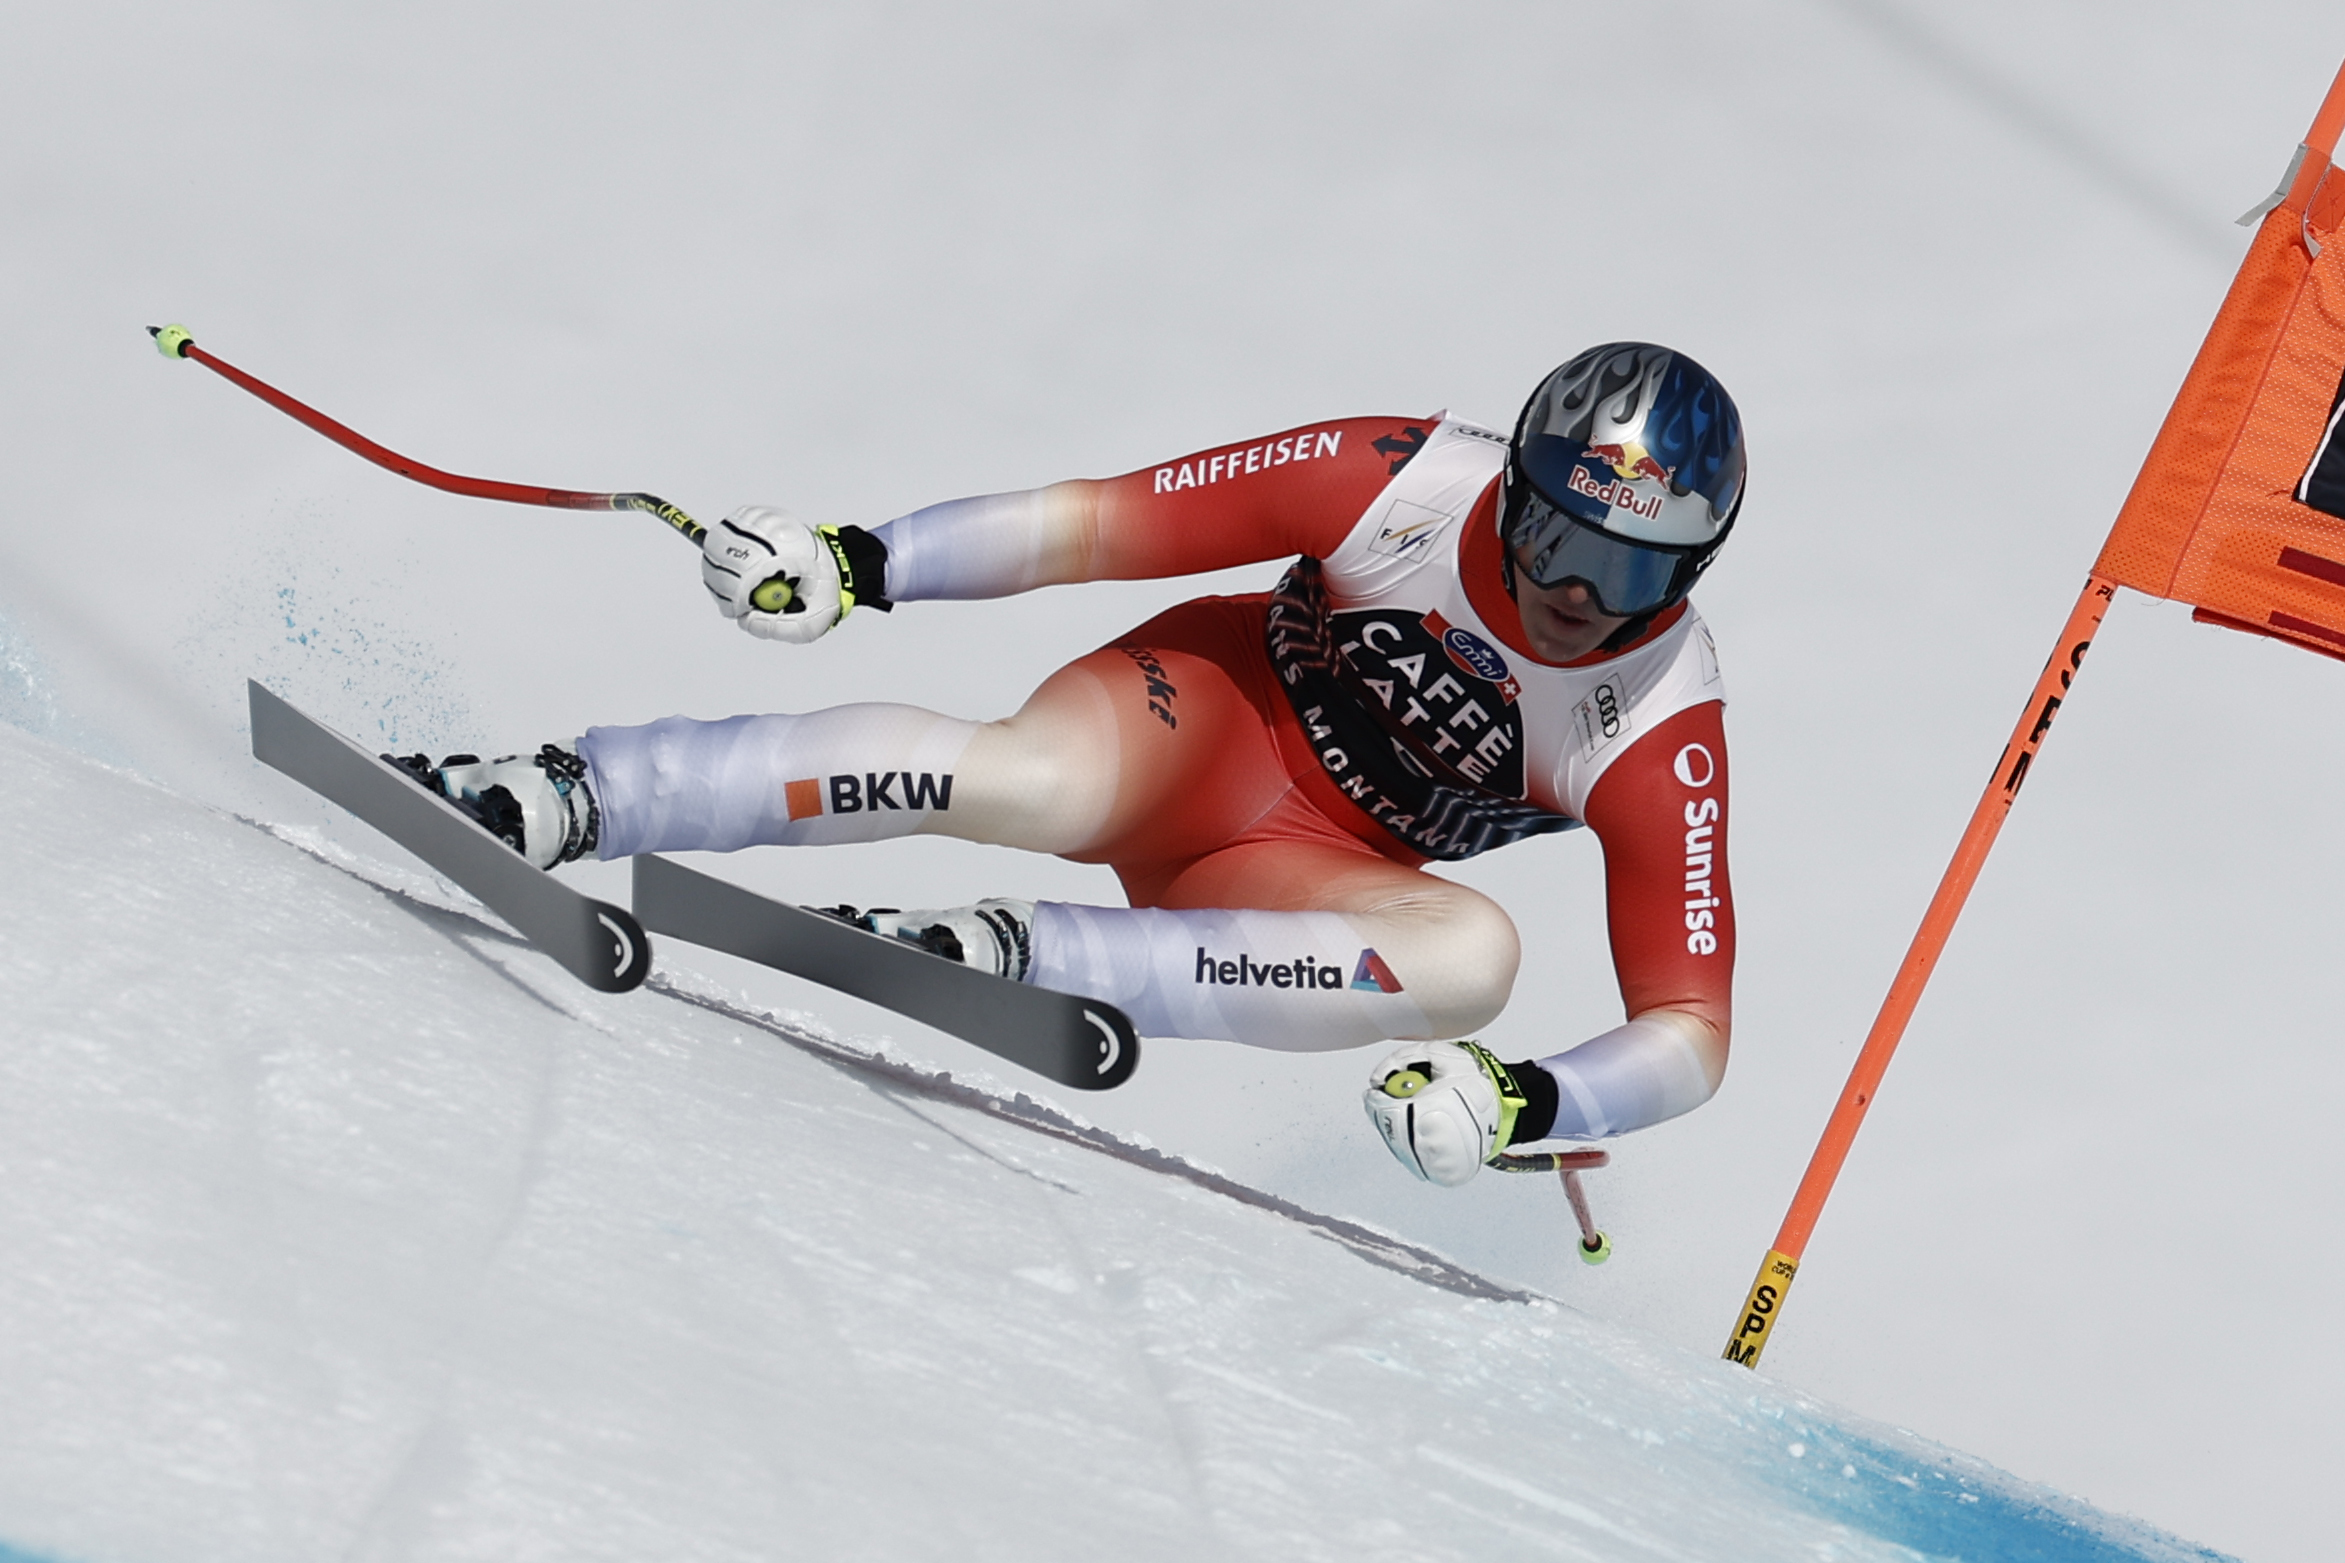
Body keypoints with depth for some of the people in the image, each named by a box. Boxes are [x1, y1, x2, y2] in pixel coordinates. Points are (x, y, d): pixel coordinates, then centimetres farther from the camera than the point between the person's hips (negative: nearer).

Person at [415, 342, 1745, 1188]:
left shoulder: (1663, 739, -19)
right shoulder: (1404, 481, -20)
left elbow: (1689, 1031, -19)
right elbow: (1096, 525, -17)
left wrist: (1523, 1105, -39)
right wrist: (857, 563, -29)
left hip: (1315, 879, 2)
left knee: (1475, 954, -33)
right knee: (1025, 779, -36)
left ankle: (1019, 959, -31)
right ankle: (560, 796, -31)